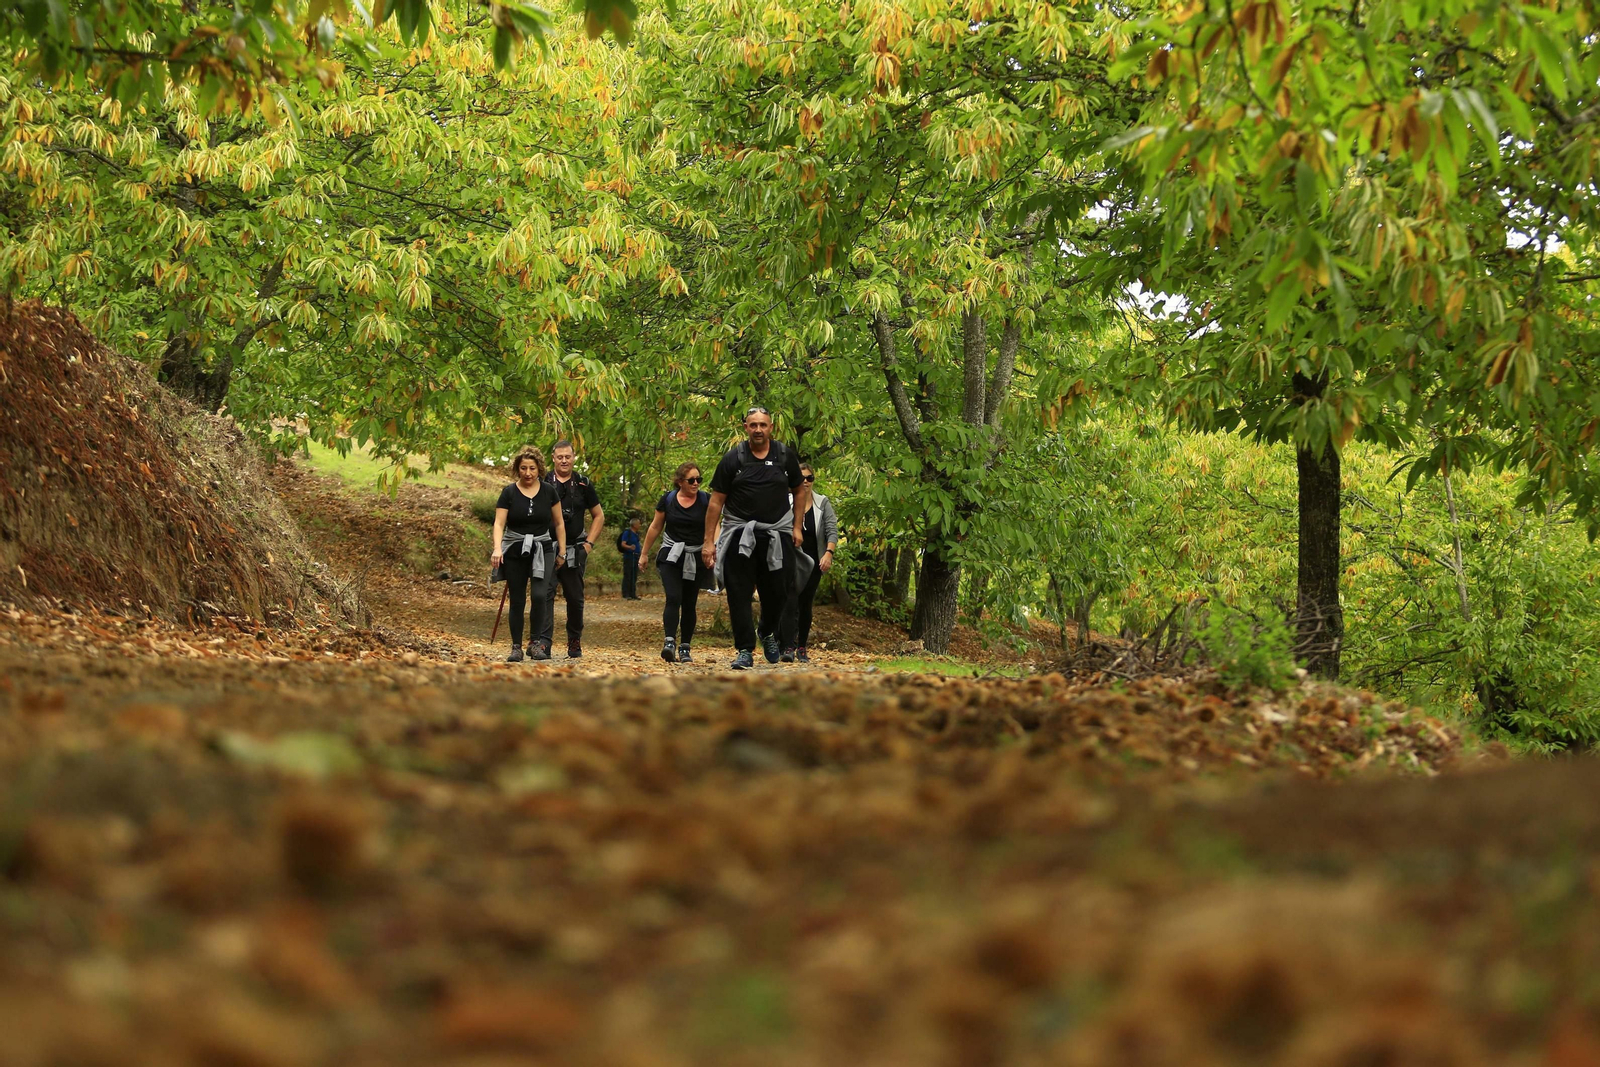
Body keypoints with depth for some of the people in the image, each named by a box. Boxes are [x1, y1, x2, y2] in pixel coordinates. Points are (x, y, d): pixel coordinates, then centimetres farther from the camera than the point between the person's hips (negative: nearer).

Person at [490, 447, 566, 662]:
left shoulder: (548, 491, 2)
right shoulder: (509, 493, -3)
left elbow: (558, 523, 9)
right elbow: (499, 523, -9)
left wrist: (562, 552, 7)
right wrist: (497, 549, -25)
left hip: (542, 549, 0)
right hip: (514, 551, 0)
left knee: (539, 594, -19)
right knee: (516, 601, 3)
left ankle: (535, 641, -3)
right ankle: (516, 647, 13)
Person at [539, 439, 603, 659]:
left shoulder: (583, 484, 6)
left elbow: (599, 516, 14)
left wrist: (588, 543, 3)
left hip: (575, 550, 1)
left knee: (575, 598, 8)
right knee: (545, 595, -12)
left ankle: (575, 641, 22)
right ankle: (543, 642, -17)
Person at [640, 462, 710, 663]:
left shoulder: (706, 501, -1)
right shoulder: (667, 500, 1)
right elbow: (655, 528, 11)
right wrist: (644, 553, 15)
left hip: (696, 560, 1)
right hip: (671, 556, -1)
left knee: (689, 604, 6)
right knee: (673, 598, -18)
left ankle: (684, 648, 13)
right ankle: (669, 642, -27)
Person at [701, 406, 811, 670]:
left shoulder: (785, 456, 4)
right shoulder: (733, 458, -2)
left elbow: (799, 491, 17)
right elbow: (716, 501, 0)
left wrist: (796, 527, 6)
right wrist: (708, 541, -4)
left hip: (777, 534, 1)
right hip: (739, 533, -1)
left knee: (778, 591, 4)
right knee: (739, 595, -5)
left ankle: (768, 632, 33)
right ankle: (744, 650, -1)